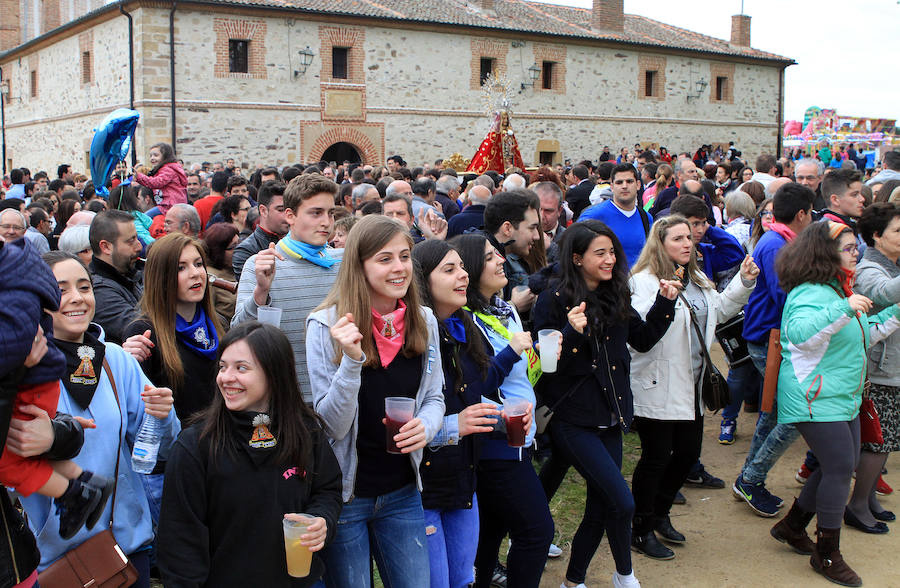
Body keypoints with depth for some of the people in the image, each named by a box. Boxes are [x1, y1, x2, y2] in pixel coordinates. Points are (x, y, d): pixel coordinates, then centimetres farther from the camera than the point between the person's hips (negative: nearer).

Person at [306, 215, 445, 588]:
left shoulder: (424, 321, -1)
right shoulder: (325, 325, -15)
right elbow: (332, 426, -16)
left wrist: (425, 426, -14)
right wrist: (351, 360, -32)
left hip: (402, 493, 4)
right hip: (346, 494, -4)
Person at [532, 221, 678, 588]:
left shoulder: (615, 296, 8)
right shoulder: (554, 301, -12)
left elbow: (642, 340, 18)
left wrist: (665, 303, 8)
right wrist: (572, 333, -30)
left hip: (610, 418, 7)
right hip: (573, 420, -7)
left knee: (599, 508, 12)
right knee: (622, 502, -12)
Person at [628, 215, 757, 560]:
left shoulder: (697, 280, 12)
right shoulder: (645, 281, -16)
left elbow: (719, 310, 28)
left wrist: (744, 283, 17)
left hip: (690, 385, 9)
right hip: (658, 386, -9)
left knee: (688, 452, 16)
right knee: (656, 458, 0)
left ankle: (660, 515, 36)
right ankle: (641, 531, 17)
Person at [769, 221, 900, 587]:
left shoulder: (838, 290, 16)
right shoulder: (810, 293, -17)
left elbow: (862, 336, 27)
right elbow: (800, 332, -36)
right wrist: (844, 309, -44)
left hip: (843, 399, 11)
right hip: (815, 399, -10)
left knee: (841, 467, 13)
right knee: (840, 468, -10)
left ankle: (792, 526, 29)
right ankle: (827, 555, 3)